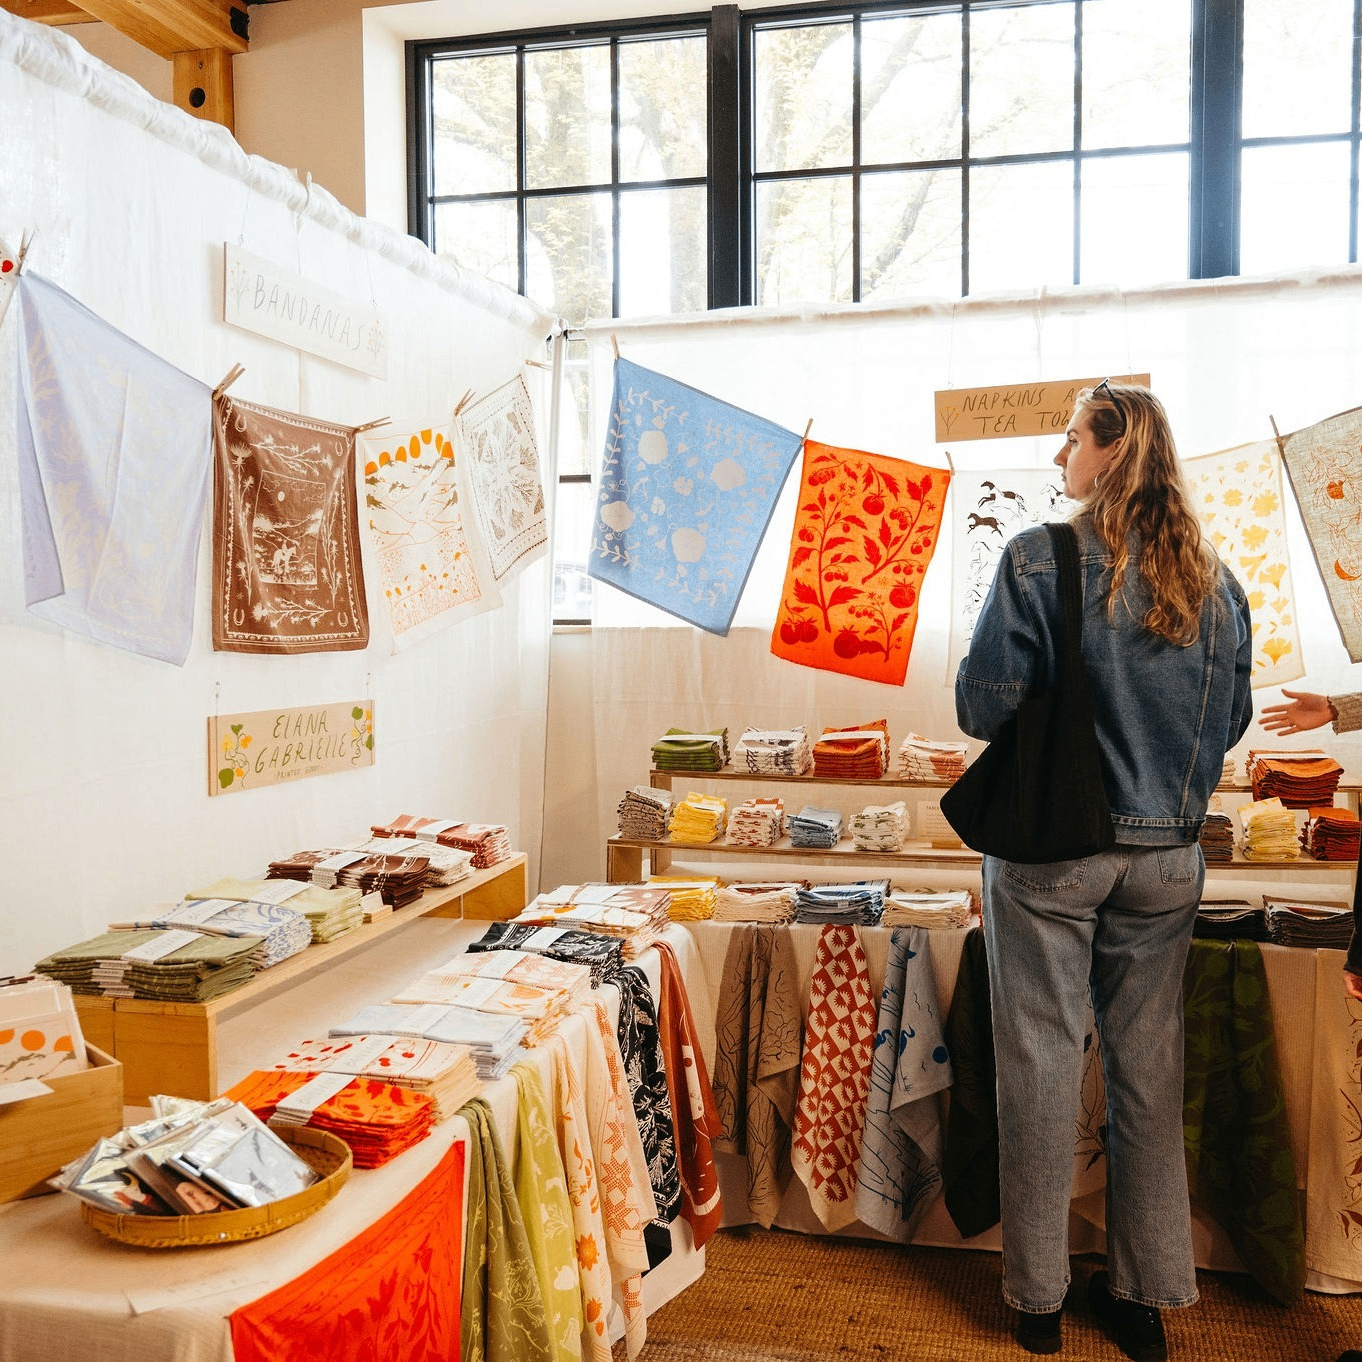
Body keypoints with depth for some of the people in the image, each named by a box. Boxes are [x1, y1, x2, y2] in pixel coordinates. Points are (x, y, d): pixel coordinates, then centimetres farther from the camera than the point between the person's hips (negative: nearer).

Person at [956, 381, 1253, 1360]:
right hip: (1166, 856, 4)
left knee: (1042, 1064, 7)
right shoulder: (1214, 580, 3)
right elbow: (1232, 718, 11)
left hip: (1050, 848, -4)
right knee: (1149, 1065, 13)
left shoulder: (1040, 560, -13)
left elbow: (986, 703, -14)